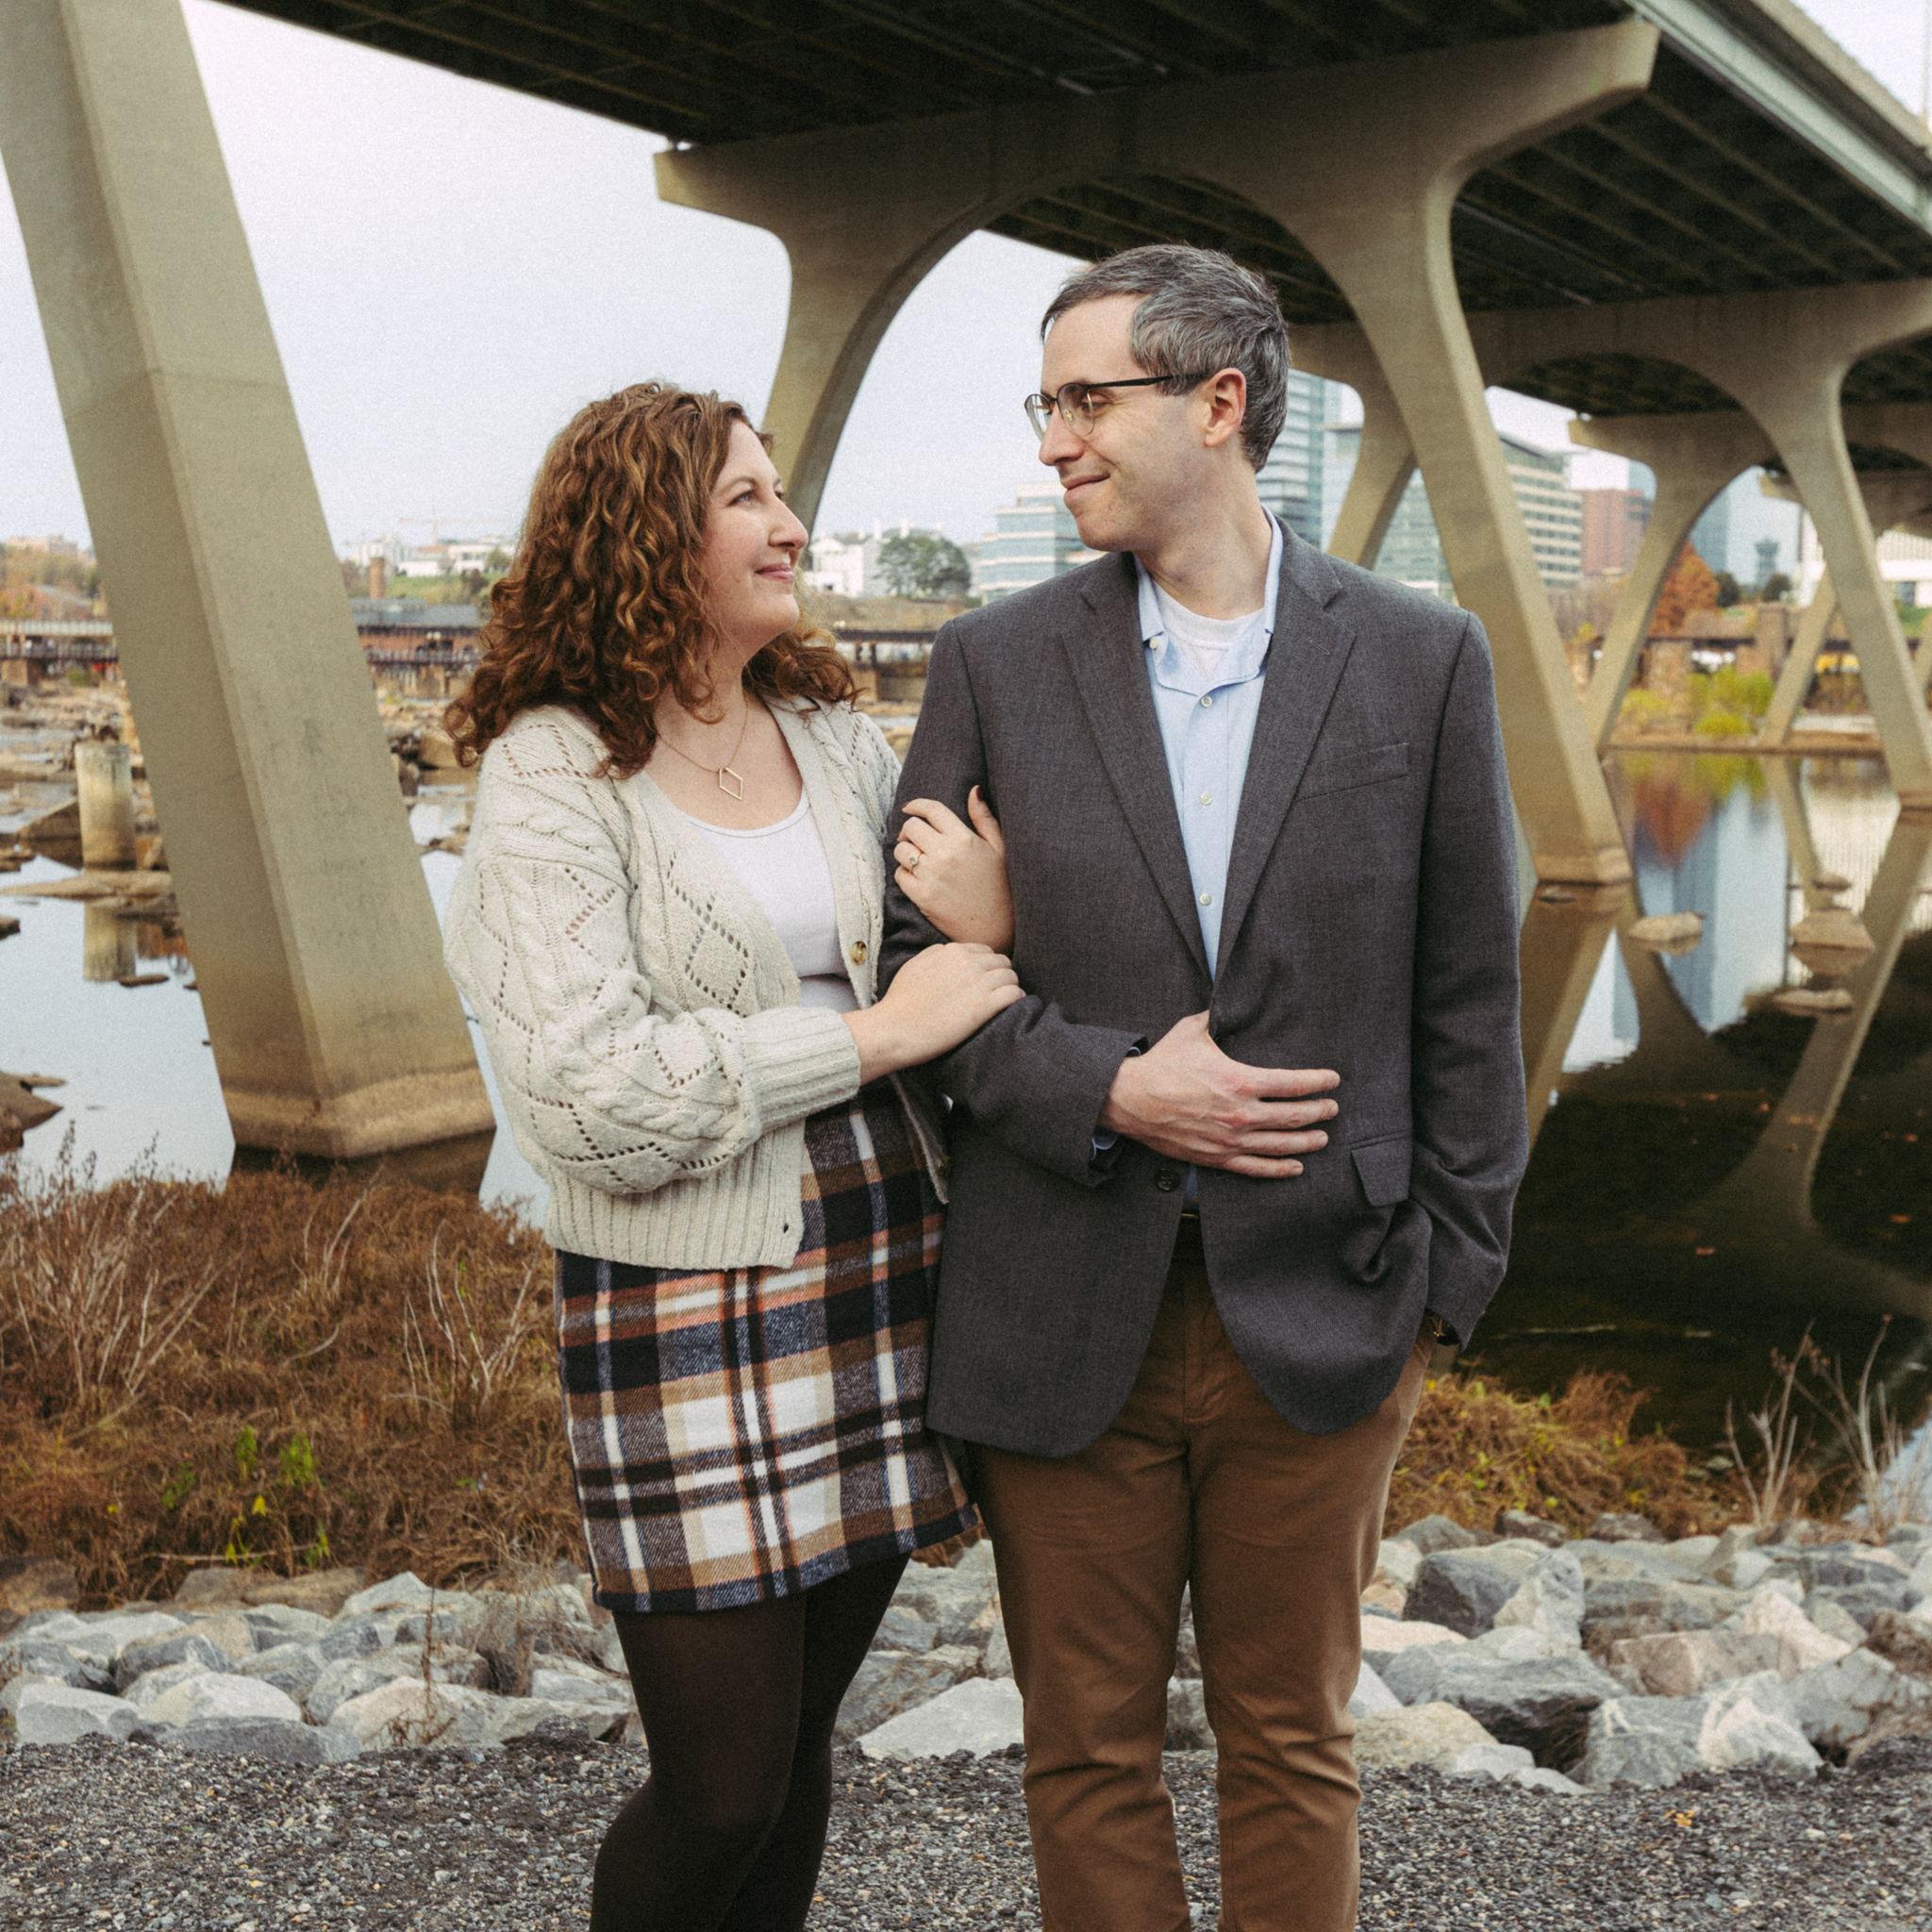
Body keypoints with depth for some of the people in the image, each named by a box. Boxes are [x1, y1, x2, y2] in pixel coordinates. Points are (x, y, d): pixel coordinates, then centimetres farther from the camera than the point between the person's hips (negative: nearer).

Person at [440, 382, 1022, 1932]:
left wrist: (988, 930, -5)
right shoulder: (554, 768, -9)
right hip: (690, 1315, -5)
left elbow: (940, 978, 17)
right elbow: (583, 1094, -18)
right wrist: (877, 1034, -16)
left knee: (800, 1736, 15)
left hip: (879, 1281, 6)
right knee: (724, 1783, 2)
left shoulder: (835, 733, 9)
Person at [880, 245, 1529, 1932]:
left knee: (1293, 1743, 16)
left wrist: (1449, 1274, 1)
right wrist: (1110, 1093, -15)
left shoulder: (1422, 659, -2)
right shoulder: (997, 664, 0)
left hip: (1320, 1316, 0)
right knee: (1089, 1748, 15)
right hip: (1064, 1326, 1)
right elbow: (912, 963, 0)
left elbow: (1468, 997, 2)